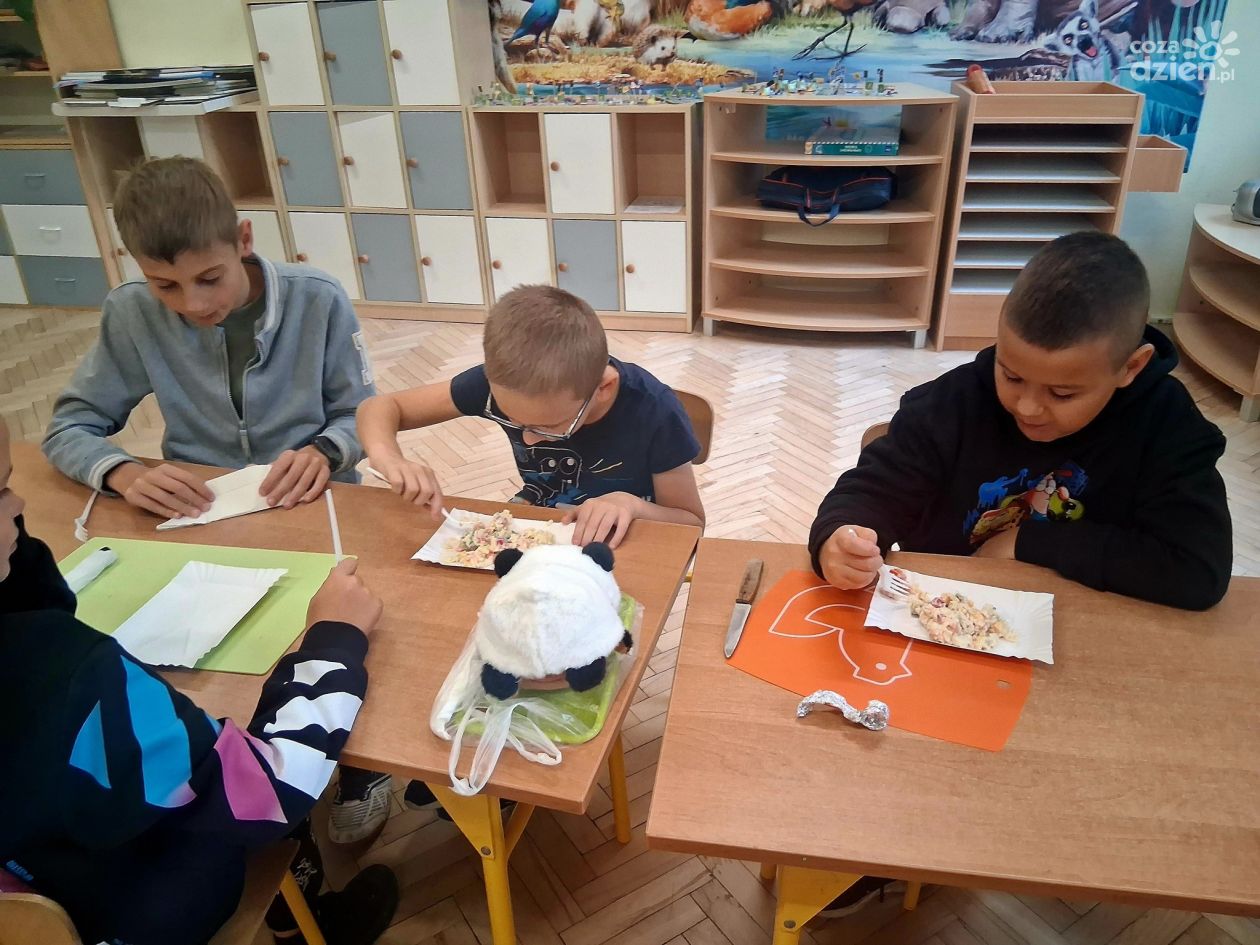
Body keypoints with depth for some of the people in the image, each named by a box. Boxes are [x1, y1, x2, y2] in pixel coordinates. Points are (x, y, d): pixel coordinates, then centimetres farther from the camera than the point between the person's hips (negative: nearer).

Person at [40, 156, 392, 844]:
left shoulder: (318, 301, -11)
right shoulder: (131, 316, -7)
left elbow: (361, 414, -3)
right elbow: (68, 427, 0)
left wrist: (323, 454, -26)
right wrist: (124, 474, -22)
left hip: (310, 507, -2)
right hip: (195, 516, 2)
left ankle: (361, 767, 11)